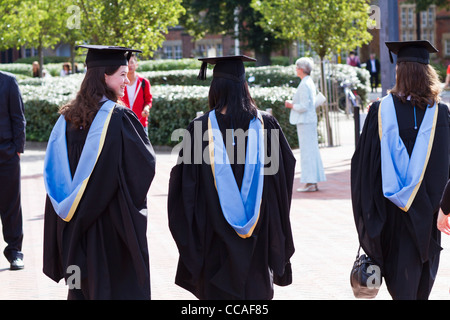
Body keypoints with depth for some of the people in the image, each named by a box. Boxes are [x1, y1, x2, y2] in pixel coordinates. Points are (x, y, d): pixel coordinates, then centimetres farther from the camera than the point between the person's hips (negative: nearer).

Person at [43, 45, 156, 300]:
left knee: (82, 288, 15)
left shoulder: (68, 118, 3)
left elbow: (53, 171, 6)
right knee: (119, 287, 3)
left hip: (76, 222, 6)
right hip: (114, 221, -6)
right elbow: (146, 163, -11)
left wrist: (73, 207, 12)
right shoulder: (119, 118, -16)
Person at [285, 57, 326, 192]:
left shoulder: (304, 85, -17)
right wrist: (293, 103, 13)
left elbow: (304, 107, -21)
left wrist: (291, 105, -6)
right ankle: (314, 182, 16)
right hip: (310, 120, 10)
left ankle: (310, 183, -4)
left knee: (307, 151, -6)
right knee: (312, 151, 11)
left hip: (305, 122, -10)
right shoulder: (310, 82, 13)